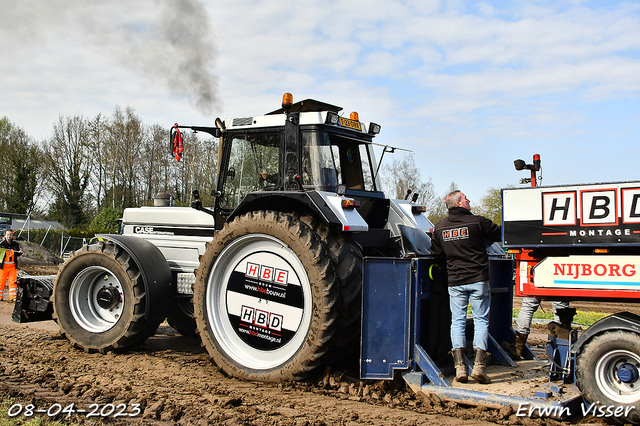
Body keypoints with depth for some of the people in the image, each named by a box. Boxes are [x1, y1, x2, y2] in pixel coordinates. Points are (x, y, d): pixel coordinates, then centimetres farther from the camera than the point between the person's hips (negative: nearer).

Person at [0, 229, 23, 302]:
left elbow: (17, 254, 19)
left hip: (13, 266, 3)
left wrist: (20, 252, -3)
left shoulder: (15, 244, 8)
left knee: (13, 282, 0)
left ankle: (13, 297, 2)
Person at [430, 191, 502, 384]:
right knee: (481, 320, 6)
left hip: (455, 281, 3)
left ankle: (459, 367, 2)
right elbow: (499, 234, 2)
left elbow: (435, 252, 13)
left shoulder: (440, 227, 4)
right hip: (478, 280, -3)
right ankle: (478, 366, -1)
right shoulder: (478, 222, -8)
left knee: (457, 321, 8)